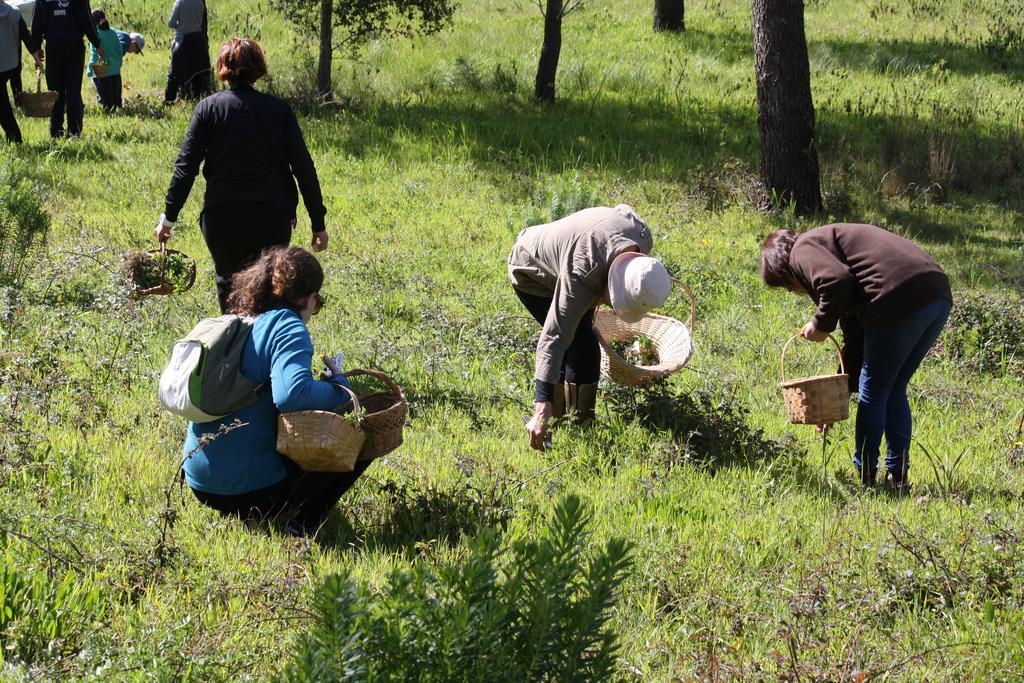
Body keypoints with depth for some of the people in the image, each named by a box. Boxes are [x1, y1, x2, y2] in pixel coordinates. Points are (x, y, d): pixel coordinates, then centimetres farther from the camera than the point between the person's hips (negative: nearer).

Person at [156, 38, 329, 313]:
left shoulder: (208, 107, 2)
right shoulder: (279, 109, 4)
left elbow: (186, 166, -2)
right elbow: (303, 167, 1)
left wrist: (169, 217, 5)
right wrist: (318, 223, 6)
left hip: (221, 217, -1)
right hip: (274, 217, 1)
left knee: (229, 283, 18)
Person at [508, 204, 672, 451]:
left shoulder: (641, 236, -26)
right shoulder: (582, 277, -45)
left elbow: (623, 210, -1)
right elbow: (554, 338, -49)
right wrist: (541, 413, -54)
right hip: (532, 276, -8)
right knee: (582, 348, -16)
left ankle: (559, 415, 30)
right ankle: (580, 422, -4)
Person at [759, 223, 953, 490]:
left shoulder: (803, 250, 7)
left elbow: (837, 281, -18)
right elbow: (855, 336, 35)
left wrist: (821, 324, -2)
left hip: (901, 301, -10)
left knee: (873, 394, 7)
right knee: (895, 392, 21)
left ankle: (864, 478, 16)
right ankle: (898, 476, 23)